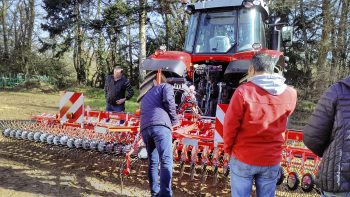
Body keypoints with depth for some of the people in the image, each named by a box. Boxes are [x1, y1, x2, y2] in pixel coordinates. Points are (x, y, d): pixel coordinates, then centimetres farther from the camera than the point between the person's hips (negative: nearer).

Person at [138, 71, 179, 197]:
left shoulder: (145, 95, 36)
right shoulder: (166, 86, 18)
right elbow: (168, 101, -2)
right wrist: (174, 120, 9)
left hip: (144, 128, 6)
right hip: (160, 125, -6)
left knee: (152, 162, 15)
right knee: (166, 162, -12)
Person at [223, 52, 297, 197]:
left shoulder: (243, 91, -17)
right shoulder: (289, 94, -5)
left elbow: (230, 125, -13)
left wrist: (228, 148, 3)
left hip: (243, 158, -3)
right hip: (271, 159, 3)